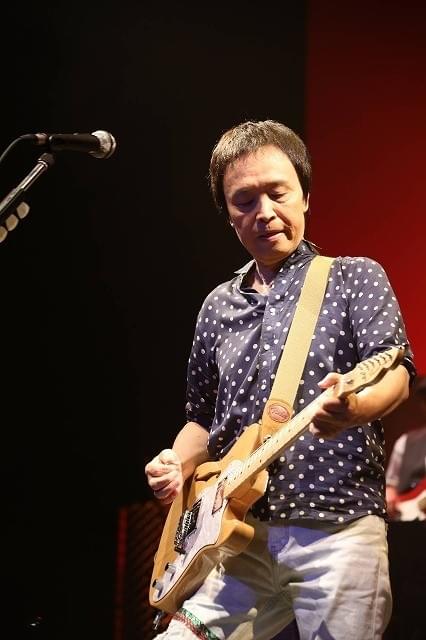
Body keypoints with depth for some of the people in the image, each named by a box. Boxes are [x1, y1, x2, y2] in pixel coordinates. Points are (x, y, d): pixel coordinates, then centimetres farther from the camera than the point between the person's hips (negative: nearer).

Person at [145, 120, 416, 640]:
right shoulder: (219, 308, 17)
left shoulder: (356, 277, 4)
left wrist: (353, 407, -34)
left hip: (337, 531, -4)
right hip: (237, 534, 4)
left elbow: (396, 372, -12)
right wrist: (178, 465, 4)